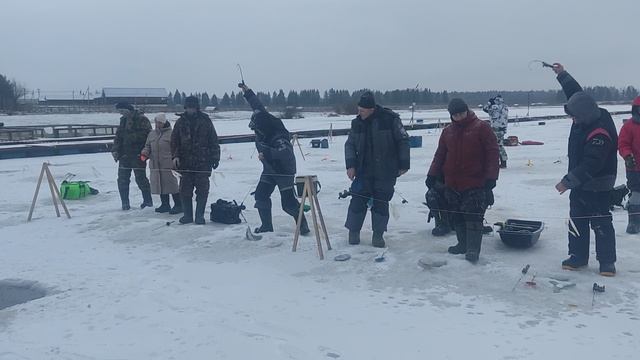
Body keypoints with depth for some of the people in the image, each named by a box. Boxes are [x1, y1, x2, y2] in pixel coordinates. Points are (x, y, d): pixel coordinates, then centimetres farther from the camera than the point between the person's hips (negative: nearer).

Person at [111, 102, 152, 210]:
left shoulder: (141, 119, -8)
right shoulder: (123, 120, 16)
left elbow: (146, 134, -16)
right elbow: (118, 136, 17)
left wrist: (131, 137, -19)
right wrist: (115, 149, 5)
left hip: (138, 155, -7)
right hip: (124, 155, 7)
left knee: (140, 178, -1)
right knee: (122, 180, 5)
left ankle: (147, 200, 15)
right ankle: (125, 203, 14)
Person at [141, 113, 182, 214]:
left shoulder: (171, 134, -5)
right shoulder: (151, 134, 15)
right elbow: (147, 146, 20)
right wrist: (144, 154, 0)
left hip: (168, 165, -6)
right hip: (155, 165, 7)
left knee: (171, 185, -5)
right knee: (160, 185, 12)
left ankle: (178, 205, 4)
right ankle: (165, 205, 23)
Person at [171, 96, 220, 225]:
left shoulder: (205, 121, 3)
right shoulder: (180, 122, 8)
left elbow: (213, 141, 4)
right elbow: (174, 141, 9)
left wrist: (215, 158, 1)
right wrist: (175, 156, -4)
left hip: (203, 162, -2)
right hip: (185, 162, 2)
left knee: (202, 189, 0)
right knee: (185, 189, 4)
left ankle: (200, 215, 9)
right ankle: (187, 215, 14)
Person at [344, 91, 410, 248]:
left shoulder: (390, 119, -10)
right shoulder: (357, 123, 2)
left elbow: (403, 141, -4)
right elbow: (350, 144, 8)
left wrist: (404, 164, -4)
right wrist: (350, 165, -4)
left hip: (386, 172, -3)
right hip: (364, 170, 3)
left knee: (381, 202, 3)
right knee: (358, 200, 1)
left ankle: (378, 234, 16)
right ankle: (353, 231, 18)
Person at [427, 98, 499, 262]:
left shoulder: (481, 127, -4)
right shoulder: (448, 131, 11)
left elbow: (492, 152, -7)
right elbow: (440, 155, 14)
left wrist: (491, 177, -13)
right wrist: (432, 175, 5)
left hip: (475, 184, -5)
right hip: (452, 184, 6)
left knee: (473, 217, -7)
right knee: (457, 217, 10)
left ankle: (473, 249, -3)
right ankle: (463, 244, 22)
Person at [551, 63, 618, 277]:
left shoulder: (600, 133, -28)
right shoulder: (585, 116, -1)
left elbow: (591, 164, -30)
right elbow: (575, 92, 16)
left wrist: (568, 181, -29)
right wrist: (562, 74, 12)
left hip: (598, 186, -9)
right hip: (580, 181, 9)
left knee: (600, 222, -1)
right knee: (577, 220, 11)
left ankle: (607, 261, 9)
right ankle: (578, 256, 19)